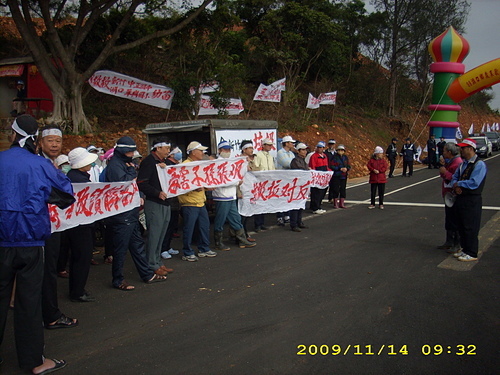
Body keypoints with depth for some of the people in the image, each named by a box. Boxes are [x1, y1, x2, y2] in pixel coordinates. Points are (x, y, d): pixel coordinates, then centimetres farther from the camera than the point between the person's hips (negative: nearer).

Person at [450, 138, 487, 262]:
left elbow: (474, 183, -22)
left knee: (470, 228, -2)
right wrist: (456, 186, -8)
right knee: (461, 227, 16)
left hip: (472, 201, -9)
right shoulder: (463, 164, 13)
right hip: (461, 199, 9)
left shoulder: (479, 165, -14)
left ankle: (472, 254, 7)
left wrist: (458, 184, -10)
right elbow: (454, 178, 14)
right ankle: (465, 250, 28)